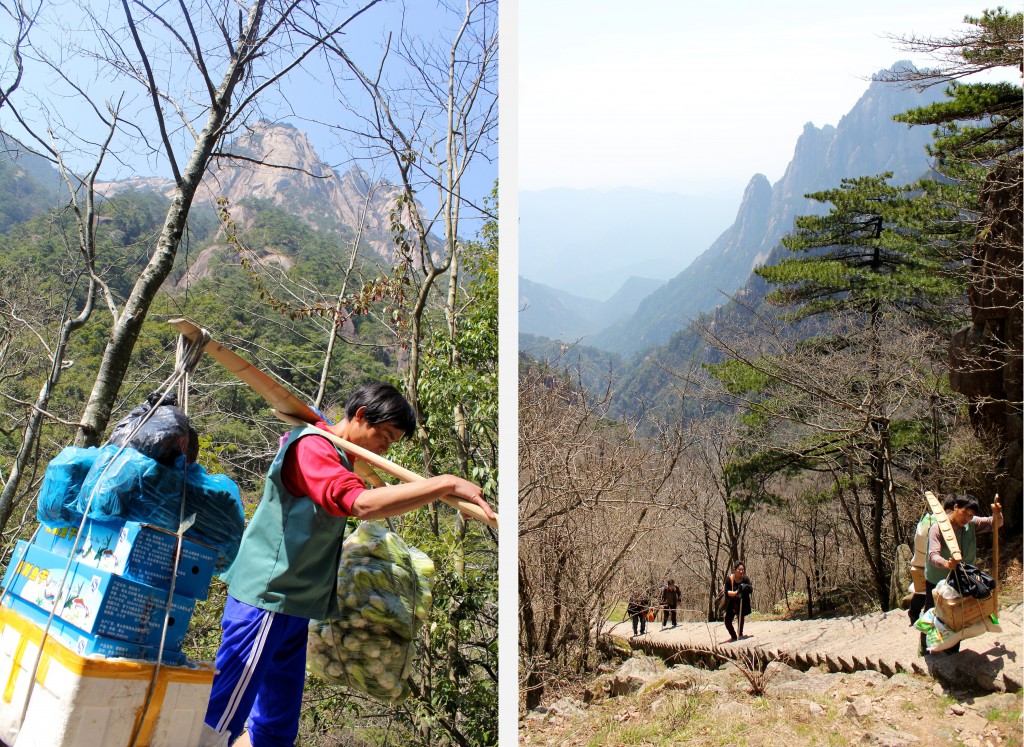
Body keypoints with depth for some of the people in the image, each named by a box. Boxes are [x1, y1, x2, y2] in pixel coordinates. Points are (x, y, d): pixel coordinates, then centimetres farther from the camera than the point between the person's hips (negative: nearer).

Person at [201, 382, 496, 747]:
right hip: (266, 597, -10)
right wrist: (446, 483, -36)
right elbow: (363, 503, -33)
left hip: (291, 602, 10)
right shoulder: (310, 445, -18)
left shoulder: (332, 454, 15)